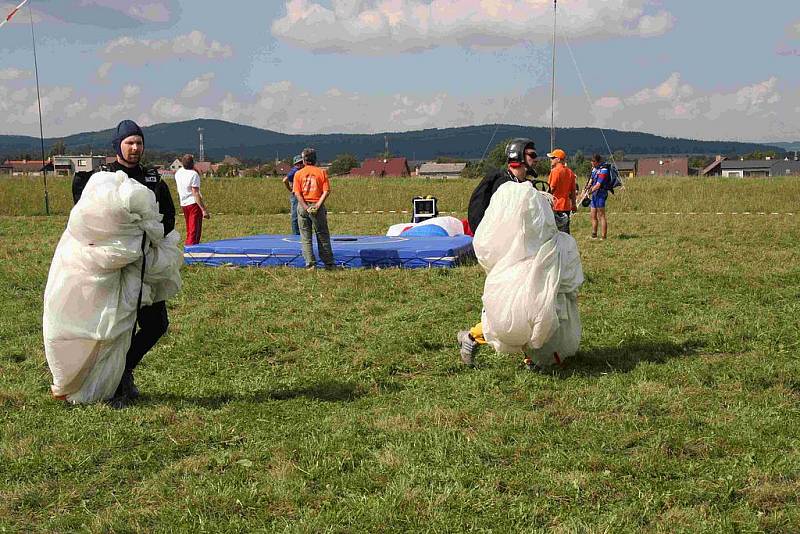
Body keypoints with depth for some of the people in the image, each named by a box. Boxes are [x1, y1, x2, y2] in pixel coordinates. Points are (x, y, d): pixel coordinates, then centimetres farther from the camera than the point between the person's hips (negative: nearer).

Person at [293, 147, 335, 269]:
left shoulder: (298, 173, 2)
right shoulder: (322, 172, 2)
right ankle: (328, 263, 12)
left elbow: (297, 193, -7)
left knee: (305, 237, 6)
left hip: (303, 206, 0)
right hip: (318, 206, 0)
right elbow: (326, 191, -8)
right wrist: (318, 205, -12)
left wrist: (306, 207, -11)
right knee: (323, 235, 9)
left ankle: (310, 264, 2)